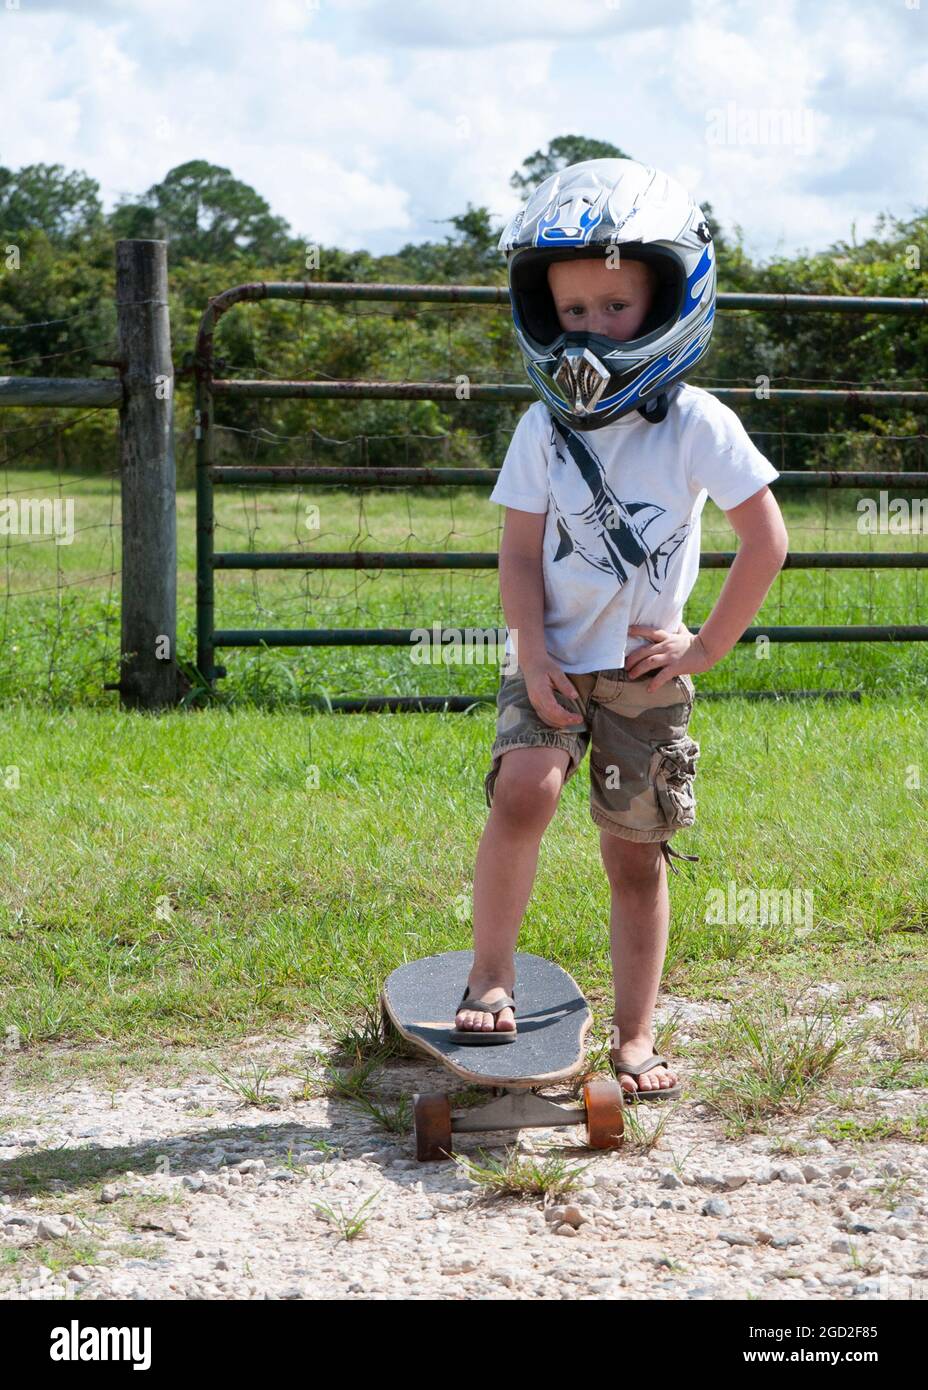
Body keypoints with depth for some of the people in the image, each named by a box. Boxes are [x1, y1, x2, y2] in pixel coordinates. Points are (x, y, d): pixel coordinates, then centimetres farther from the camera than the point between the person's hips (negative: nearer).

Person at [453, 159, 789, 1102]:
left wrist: (706, 647, -6)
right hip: (552, 661, 1)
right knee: (524, 789, -25)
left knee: (636, 854, 4)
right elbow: (521, 554, -1)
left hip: (647, 671, -1)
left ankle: (635, 1037, 15)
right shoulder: (545, 429, 0)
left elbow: (765, 541, -5)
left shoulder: (696, 424, -7)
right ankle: (490, 978, -11)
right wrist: (534, 657, -13)